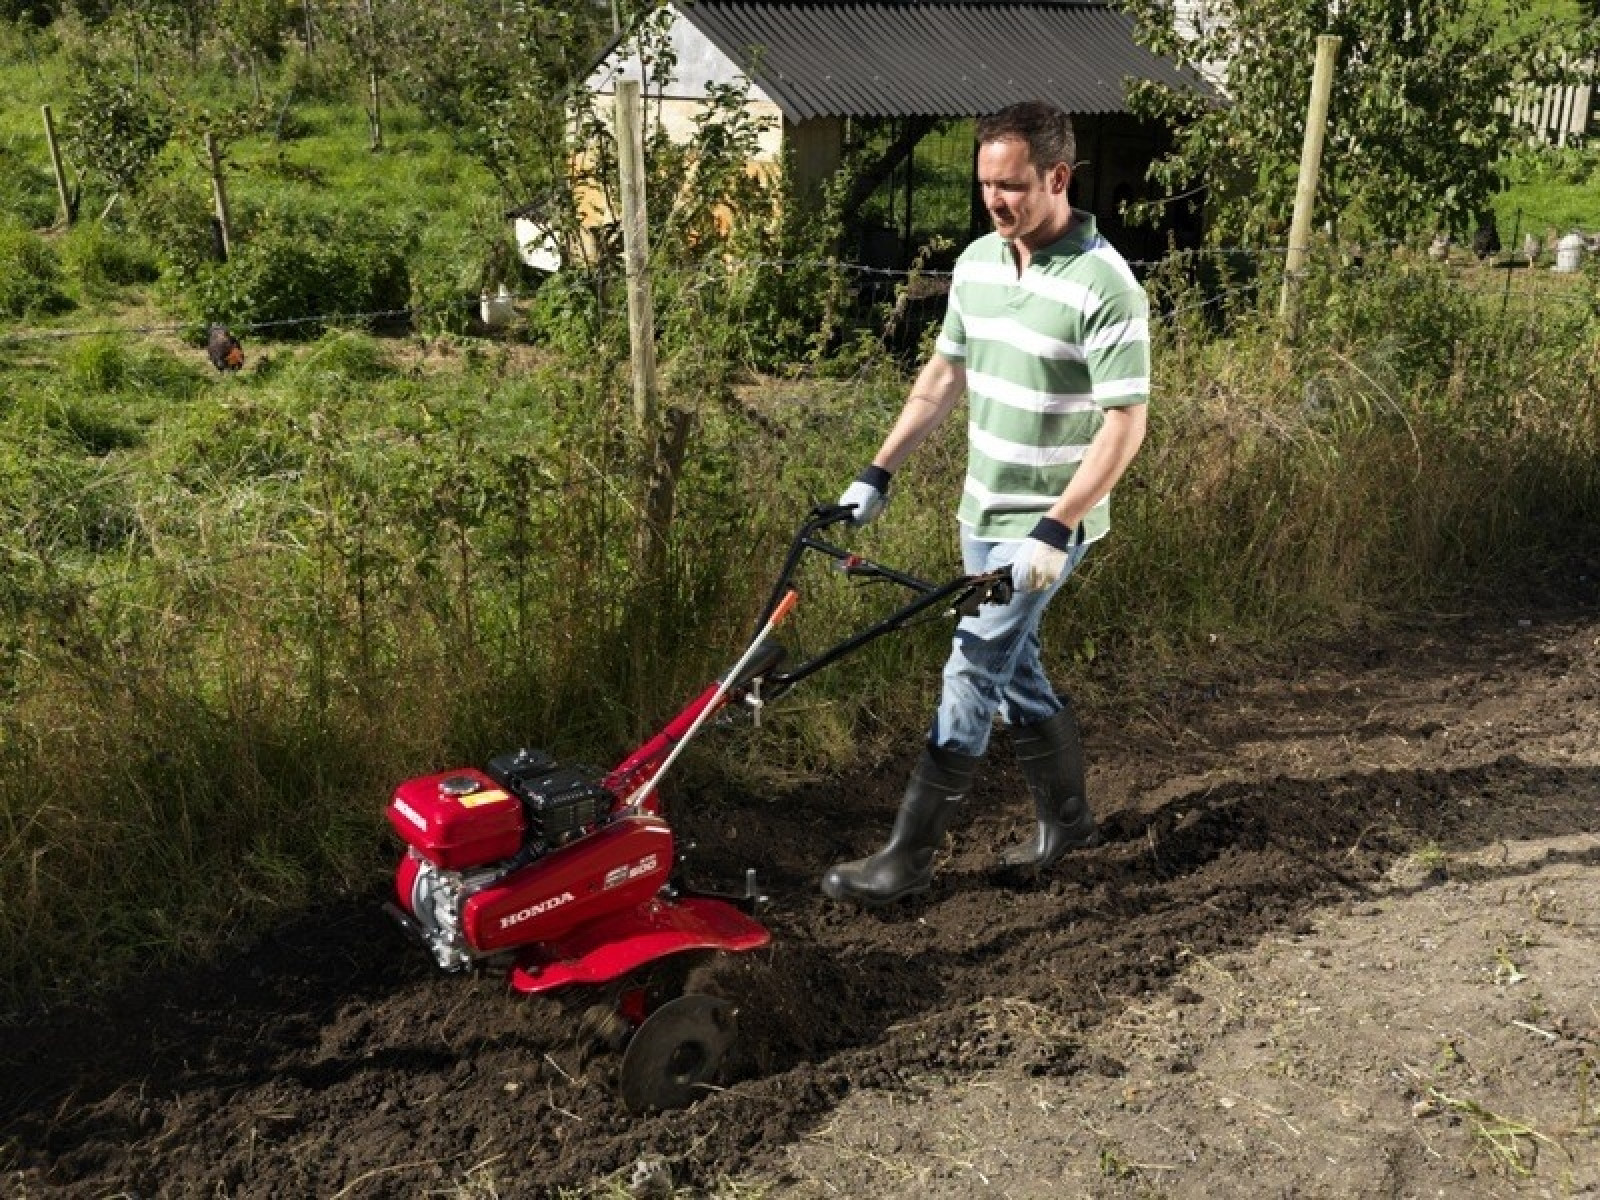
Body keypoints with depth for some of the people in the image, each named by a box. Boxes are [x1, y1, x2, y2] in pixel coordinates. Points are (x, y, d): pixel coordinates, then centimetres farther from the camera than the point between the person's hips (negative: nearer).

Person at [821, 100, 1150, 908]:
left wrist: (1055, 529, -25)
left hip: (1046, 524, -8)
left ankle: (908, 860, 7)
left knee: (971, 677, -4)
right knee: (1013, 671, 17)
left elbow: (1125, 423, -19)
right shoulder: (978, 262, 4)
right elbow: (945, 374, 13)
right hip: (983, 512, 8)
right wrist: (879, 473, 8)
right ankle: (1066, 817, 36)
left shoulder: (1104, 287, -19)